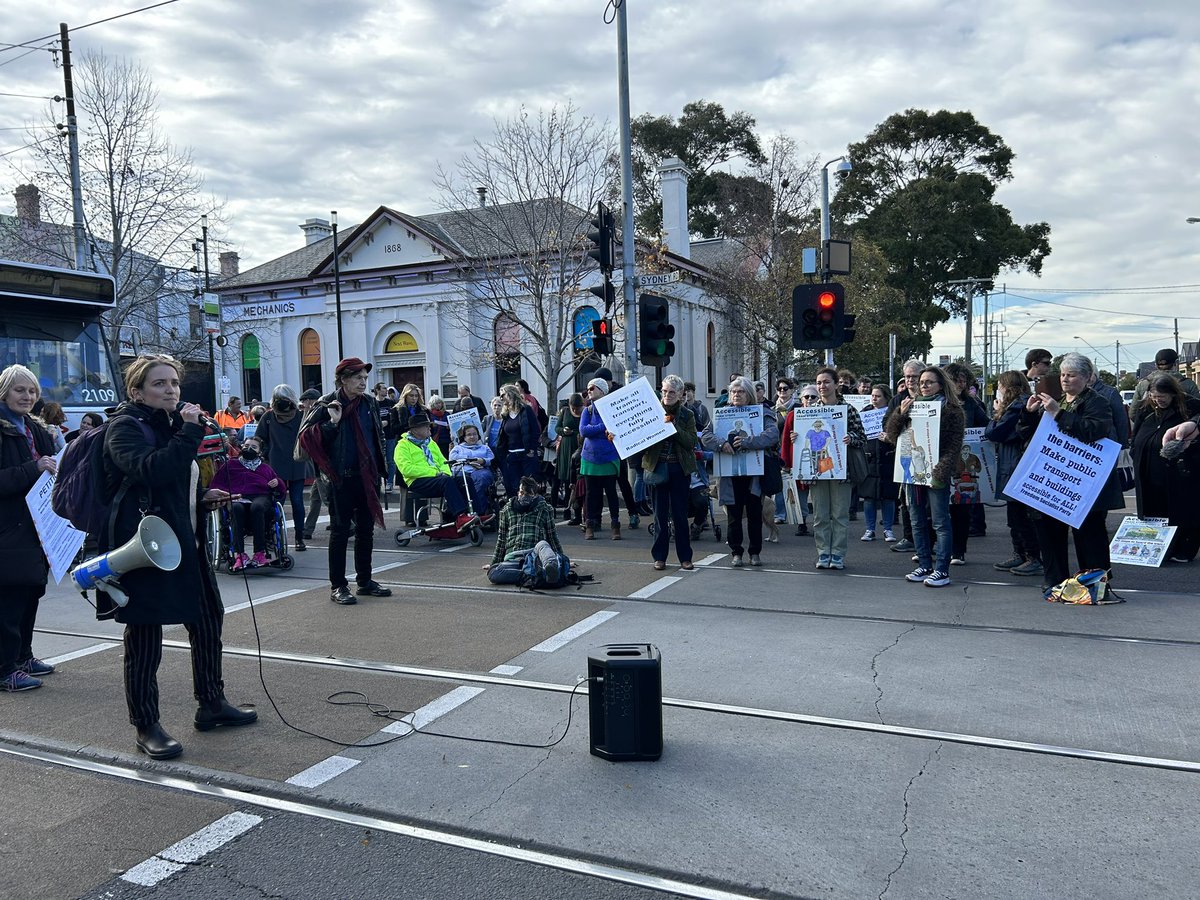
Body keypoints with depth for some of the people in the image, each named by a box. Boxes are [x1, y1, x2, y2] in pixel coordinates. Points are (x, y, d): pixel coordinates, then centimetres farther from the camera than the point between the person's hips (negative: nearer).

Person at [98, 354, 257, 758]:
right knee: (144, 637, -1)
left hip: (186, 544, 9)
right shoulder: (125, 428, -10)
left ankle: (211, 703, 30)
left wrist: (202, 497, 10)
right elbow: (150, 471, -31)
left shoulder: (172, 424, 16)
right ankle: (146, 726, 11)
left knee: (208, 620, 15)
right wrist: (190, 432, -28)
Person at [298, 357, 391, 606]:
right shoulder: (325, 405, -7)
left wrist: (379, 471, 13)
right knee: (340, 532, 1)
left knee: (366, 530, 12)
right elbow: (306, 437, -12)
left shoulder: (370, 403, 9)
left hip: (367, 476, 5)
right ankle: (338, 586, 9)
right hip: (341, 479, -5)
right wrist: (332, 423, -23)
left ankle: (365, 581, 23)